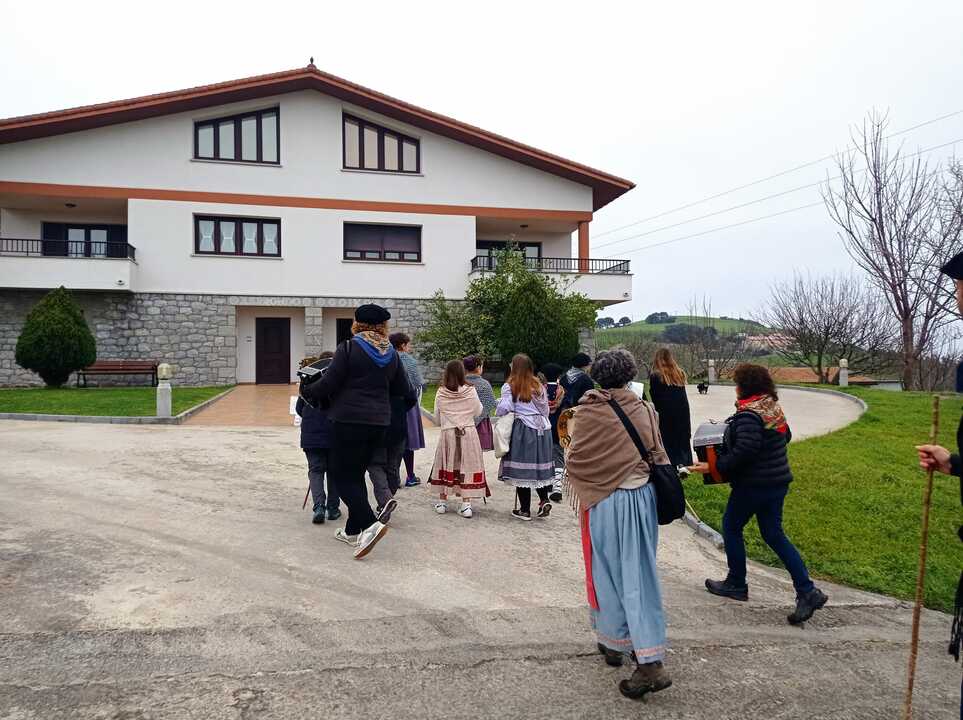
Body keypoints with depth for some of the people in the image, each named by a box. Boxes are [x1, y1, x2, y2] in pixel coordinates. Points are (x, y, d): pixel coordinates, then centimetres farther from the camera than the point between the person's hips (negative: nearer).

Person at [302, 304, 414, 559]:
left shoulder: (348, 348, -9)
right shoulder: (391, 353, 8)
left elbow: (328, 383, -10)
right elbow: (403, 390, 14)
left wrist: (307, 391, 9)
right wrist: (413, 392, 37)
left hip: (351, 420, -6)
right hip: (379, 422, 6)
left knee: (343, 476, 1)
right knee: (356, 474, 17)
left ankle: (370, 524, -16)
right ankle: (353, 530, 22)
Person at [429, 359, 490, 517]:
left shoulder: (441, 393, -5)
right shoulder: (470, 390, -8)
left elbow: (437, 420, 4)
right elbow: (478, 411, 5)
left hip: (447, 433, 1)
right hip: (468, 432, -1)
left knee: (446, 466, 12)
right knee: (467, 466, 4)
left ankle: (442, 501, 21)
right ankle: (466, 504, 2)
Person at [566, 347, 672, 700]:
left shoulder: (589, 411, -13)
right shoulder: (645, 411, -1)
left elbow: (575, 460, -7)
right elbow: (659, 458, 6)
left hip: (604, 500, -3)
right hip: (642, 497, 4)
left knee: (608, 572, 14)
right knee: (640, 575, 10)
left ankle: (613, 642, 30)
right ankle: (650, 661, 9)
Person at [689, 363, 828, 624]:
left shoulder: (748, 415, -22)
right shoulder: (774, 408, 6)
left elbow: (744, 453, -29)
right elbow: (786, 436, 20)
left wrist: (715, 467, -22)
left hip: (753, 485, -9)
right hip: (778, 482, 9)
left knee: (731, 527, 11)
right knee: (774, 535, 14)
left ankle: (736, 584, 23)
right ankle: (807, 591, 8)